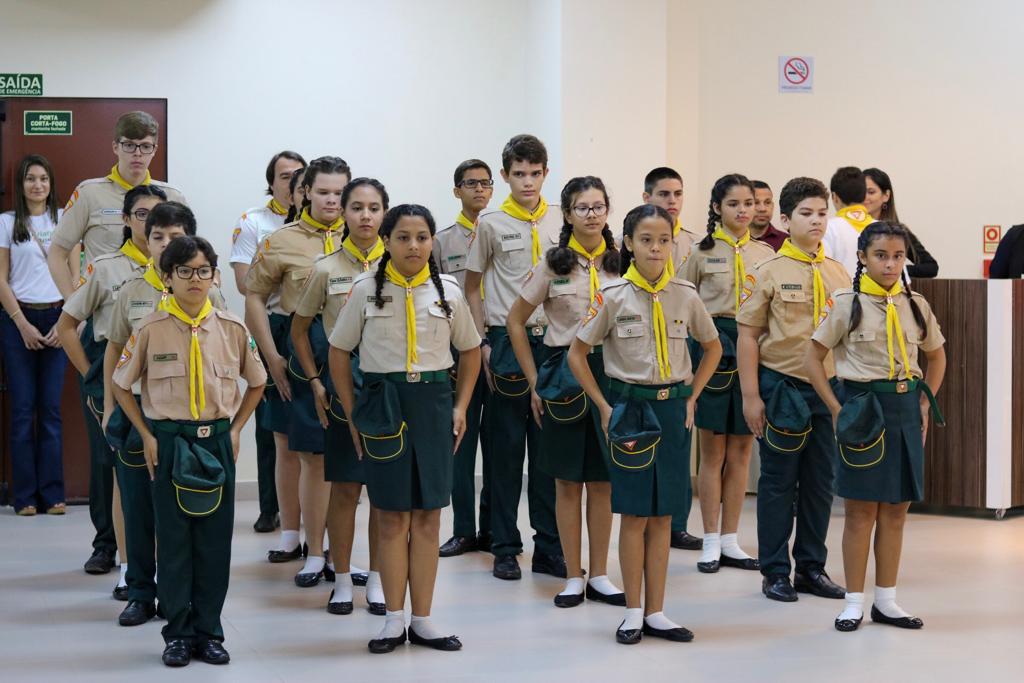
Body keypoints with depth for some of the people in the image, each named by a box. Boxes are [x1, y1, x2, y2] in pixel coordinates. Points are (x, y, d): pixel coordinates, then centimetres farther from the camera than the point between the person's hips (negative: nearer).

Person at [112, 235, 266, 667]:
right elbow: (121, 386, 4)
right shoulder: (151, 329, -4)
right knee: (173, 538, 3)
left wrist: (235, 429, 4)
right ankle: (178, 633, 12)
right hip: (167, 441, -1)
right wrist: (146, 435, -2)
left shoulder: (232, 329, 1)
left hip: (217, 440, 2)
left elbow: (256, 383, 13)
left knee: (215, 540, 4)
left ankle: (209, 631, 14)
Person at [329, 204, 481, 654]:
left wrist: (460, 407, 6)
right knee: (392, 516, 3)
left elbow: (470, 350, 15)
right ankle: (394, 620, 11)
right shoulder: (366, 289, -1)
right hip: (384, 401, -1)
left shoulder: (448, 291, 3)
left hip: (433, 402, 2)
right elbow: (339, 352, 4)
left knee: (428, 516, 4)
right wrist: (353, 414, -1)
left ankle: (422, 620, 12)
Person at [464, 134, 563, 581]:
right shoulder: (491, 225, 0)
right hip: (506, 341, -2)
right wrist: (483, 343, -3)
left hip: (552, 342, 2)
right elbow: (472, 288, 5)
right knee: (506, 447, 3)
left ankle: (549, 547, 13)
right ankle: (505, 548, 11)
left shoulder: (561, 223, 7)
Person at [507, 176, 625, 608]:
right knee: (568, 482, 3)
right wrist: (535, 382, -1)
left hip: (611, 374, 2)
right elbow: (516, 322, 3)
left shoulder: (620, 263, 4)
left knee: (603, 481, 6)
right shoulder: (553, 264, -1)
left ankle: (599, 576, 15)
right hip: (564, 373, -2)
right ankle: (573, 578, 11)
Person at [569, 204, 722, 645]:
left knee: (662, 515, 6)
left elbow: (713, 347, 16)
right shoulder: (613, 296, -6)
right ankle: (633, 612, 11)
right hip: (629, 405, -2)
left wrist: (691, 398, 7)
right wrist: (604, 406, -6)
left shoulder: (685, 296, 1)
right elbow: (577, 353, 0)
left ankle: (655, 613, 13)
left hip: (672, 408, 2)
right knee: (635, 515, 1)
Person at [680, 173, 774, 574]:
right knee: (713, 451, 1)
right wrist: (700, 341, -4)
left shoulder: (766, 254, 9)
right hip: (713, 347, -3)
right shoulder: (702, 252, 0)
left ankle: (729, 541, 14)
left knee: (740, 451, 6)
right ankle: (711, 543, 8)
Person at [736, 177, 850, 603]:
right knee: (779, 482, 3)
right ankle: (775, 572, 11)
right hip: (782, 388, -4)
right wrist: (751, 396, -8)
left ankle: (811, 568, 20)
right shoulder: (770, 272, -4)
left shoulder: (838, 274, 8)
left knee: (821, 481, 9)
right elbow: (748, 335, -4)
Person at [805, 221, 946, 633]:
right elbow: (813, 358, -4)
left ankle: (886, 601, 18)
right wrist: (836, 410, -10)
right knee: (861, 510, 1)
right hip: (864, 408, -4)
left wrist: (925, 403, 8)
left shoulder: (916, 305, 6)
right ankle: (854, 602, 10)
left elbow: (936, 356, 19)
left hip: (905, 410, 4)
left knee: (896, 510, 8)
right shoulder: (848, 304, -5)